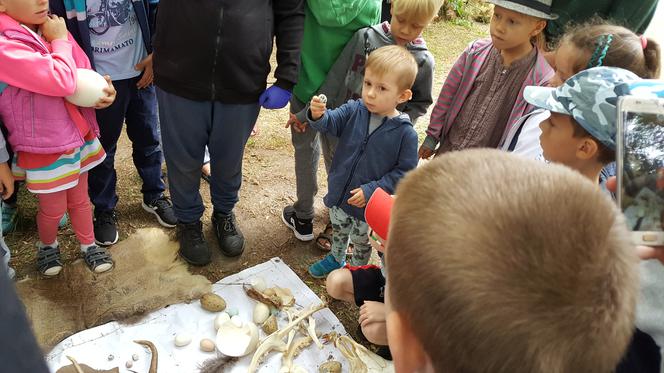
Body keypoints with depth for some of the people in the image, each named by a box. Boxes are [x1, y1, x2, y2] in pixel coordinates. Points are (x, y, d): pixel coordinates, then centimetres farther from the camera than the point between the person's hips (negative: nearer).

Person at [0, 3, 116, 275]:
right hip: (43, 148, -5)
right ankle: (47, 246, 45)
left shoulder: (52, 29, -1)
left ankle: (88, 246, 43)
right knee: (54, 209, 15)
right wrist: (60, 41, -17)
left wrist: (102, 90, -16)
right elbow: (62, 81, -32)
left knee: (80, 199, 21)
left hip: (78, 136, 6)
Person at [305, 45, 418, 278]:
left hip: (370, 206, -4)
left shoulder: (405, 133, -23)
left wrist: (371, 190, -25)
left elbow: (403, 171, -20)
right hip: (339, 193, 4)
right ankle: (336, 259, 59)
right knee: (338, 230, 31)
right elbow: (330, 123, -20)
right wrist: (318, 115, -44)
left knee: (362, 242, 23)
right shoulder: (354, 111, -12)